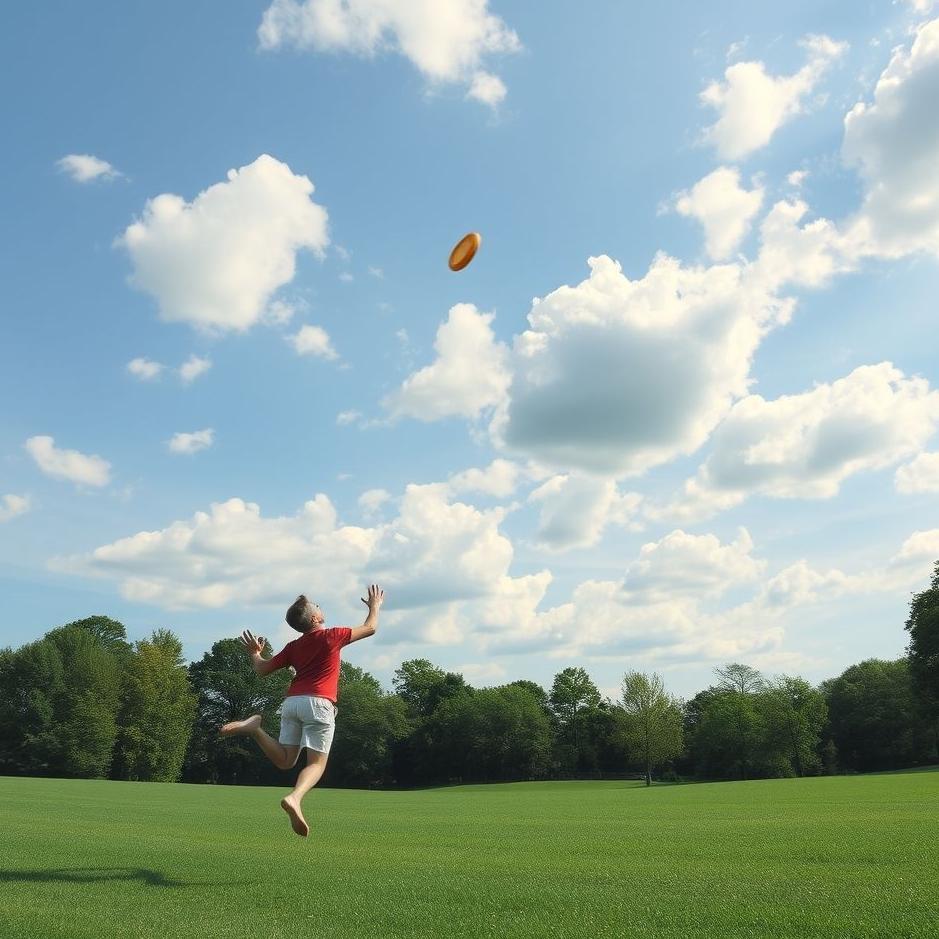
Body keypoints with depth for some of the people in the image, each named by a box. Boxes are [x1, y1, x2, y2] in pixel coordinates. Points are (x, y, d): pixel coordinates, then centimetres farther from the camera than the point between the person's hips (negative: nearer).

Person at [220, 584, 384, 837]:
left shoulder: (293, 647, 16)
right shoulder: (332, 636, 4)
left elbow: (262, 669, 20)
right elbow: (370, 628, 14)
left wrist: (254, 653, 40)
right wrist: (375, 606, 32)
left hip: (291, 702, 5)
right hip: (318, 703, -5)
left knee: (285, 760, 11)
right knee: (317, 762, -5)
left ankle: (253, 727, -8)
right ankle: (295, 797, -32)